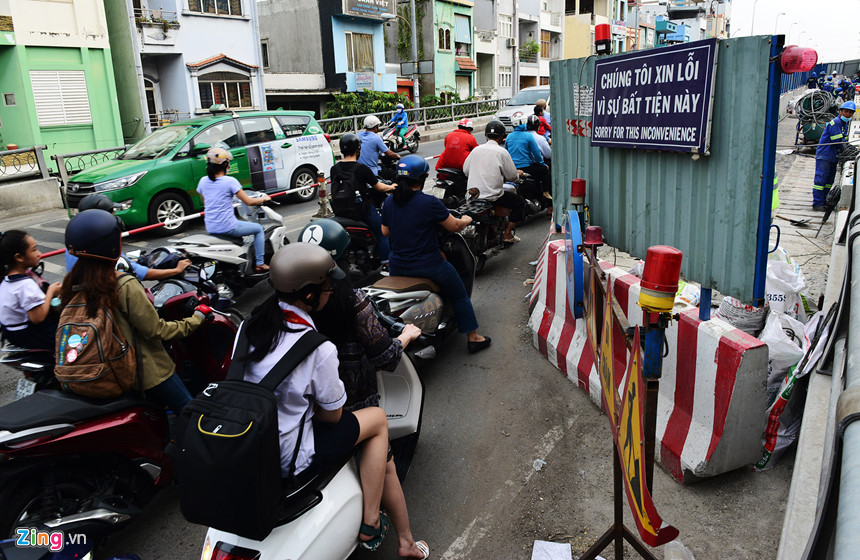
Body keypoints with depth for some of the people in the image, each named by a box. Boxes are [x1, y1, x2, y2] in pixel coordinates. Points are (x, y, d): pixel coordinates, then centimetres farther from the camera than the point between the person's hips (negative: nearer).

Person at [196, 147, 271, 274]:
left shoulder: (203, 181, 4)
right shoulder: (230, 181, -14)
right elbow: (248, 202, -13)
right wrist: (263, 198, 5)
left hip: (210, 228, 7)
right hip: (228, 227, -7)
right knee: (258, 229, 14)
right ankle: (259, 264, 10)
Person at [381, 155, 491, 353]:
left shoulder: (389, 202, -1)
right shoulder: (430, 203, -18)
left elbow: (385, 231, 12)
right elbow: (455, 226, -8)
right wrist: (466, 220, 14)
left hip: (397, 267, 5)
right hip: (428, 266, -5)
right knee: (459, 296, 16)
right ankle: (473, 338, 24)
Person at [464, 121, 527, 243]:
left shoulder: (476, 149, 6)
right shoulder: (502, 152, -8)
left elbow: (465, 170, 11)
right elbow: (511, 176, -5)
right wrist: (518, 173, 18)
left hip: (472, 193, 7)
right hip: (492, 195, -6)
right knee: (520, 203, 9)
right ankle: (507, 233, 4)